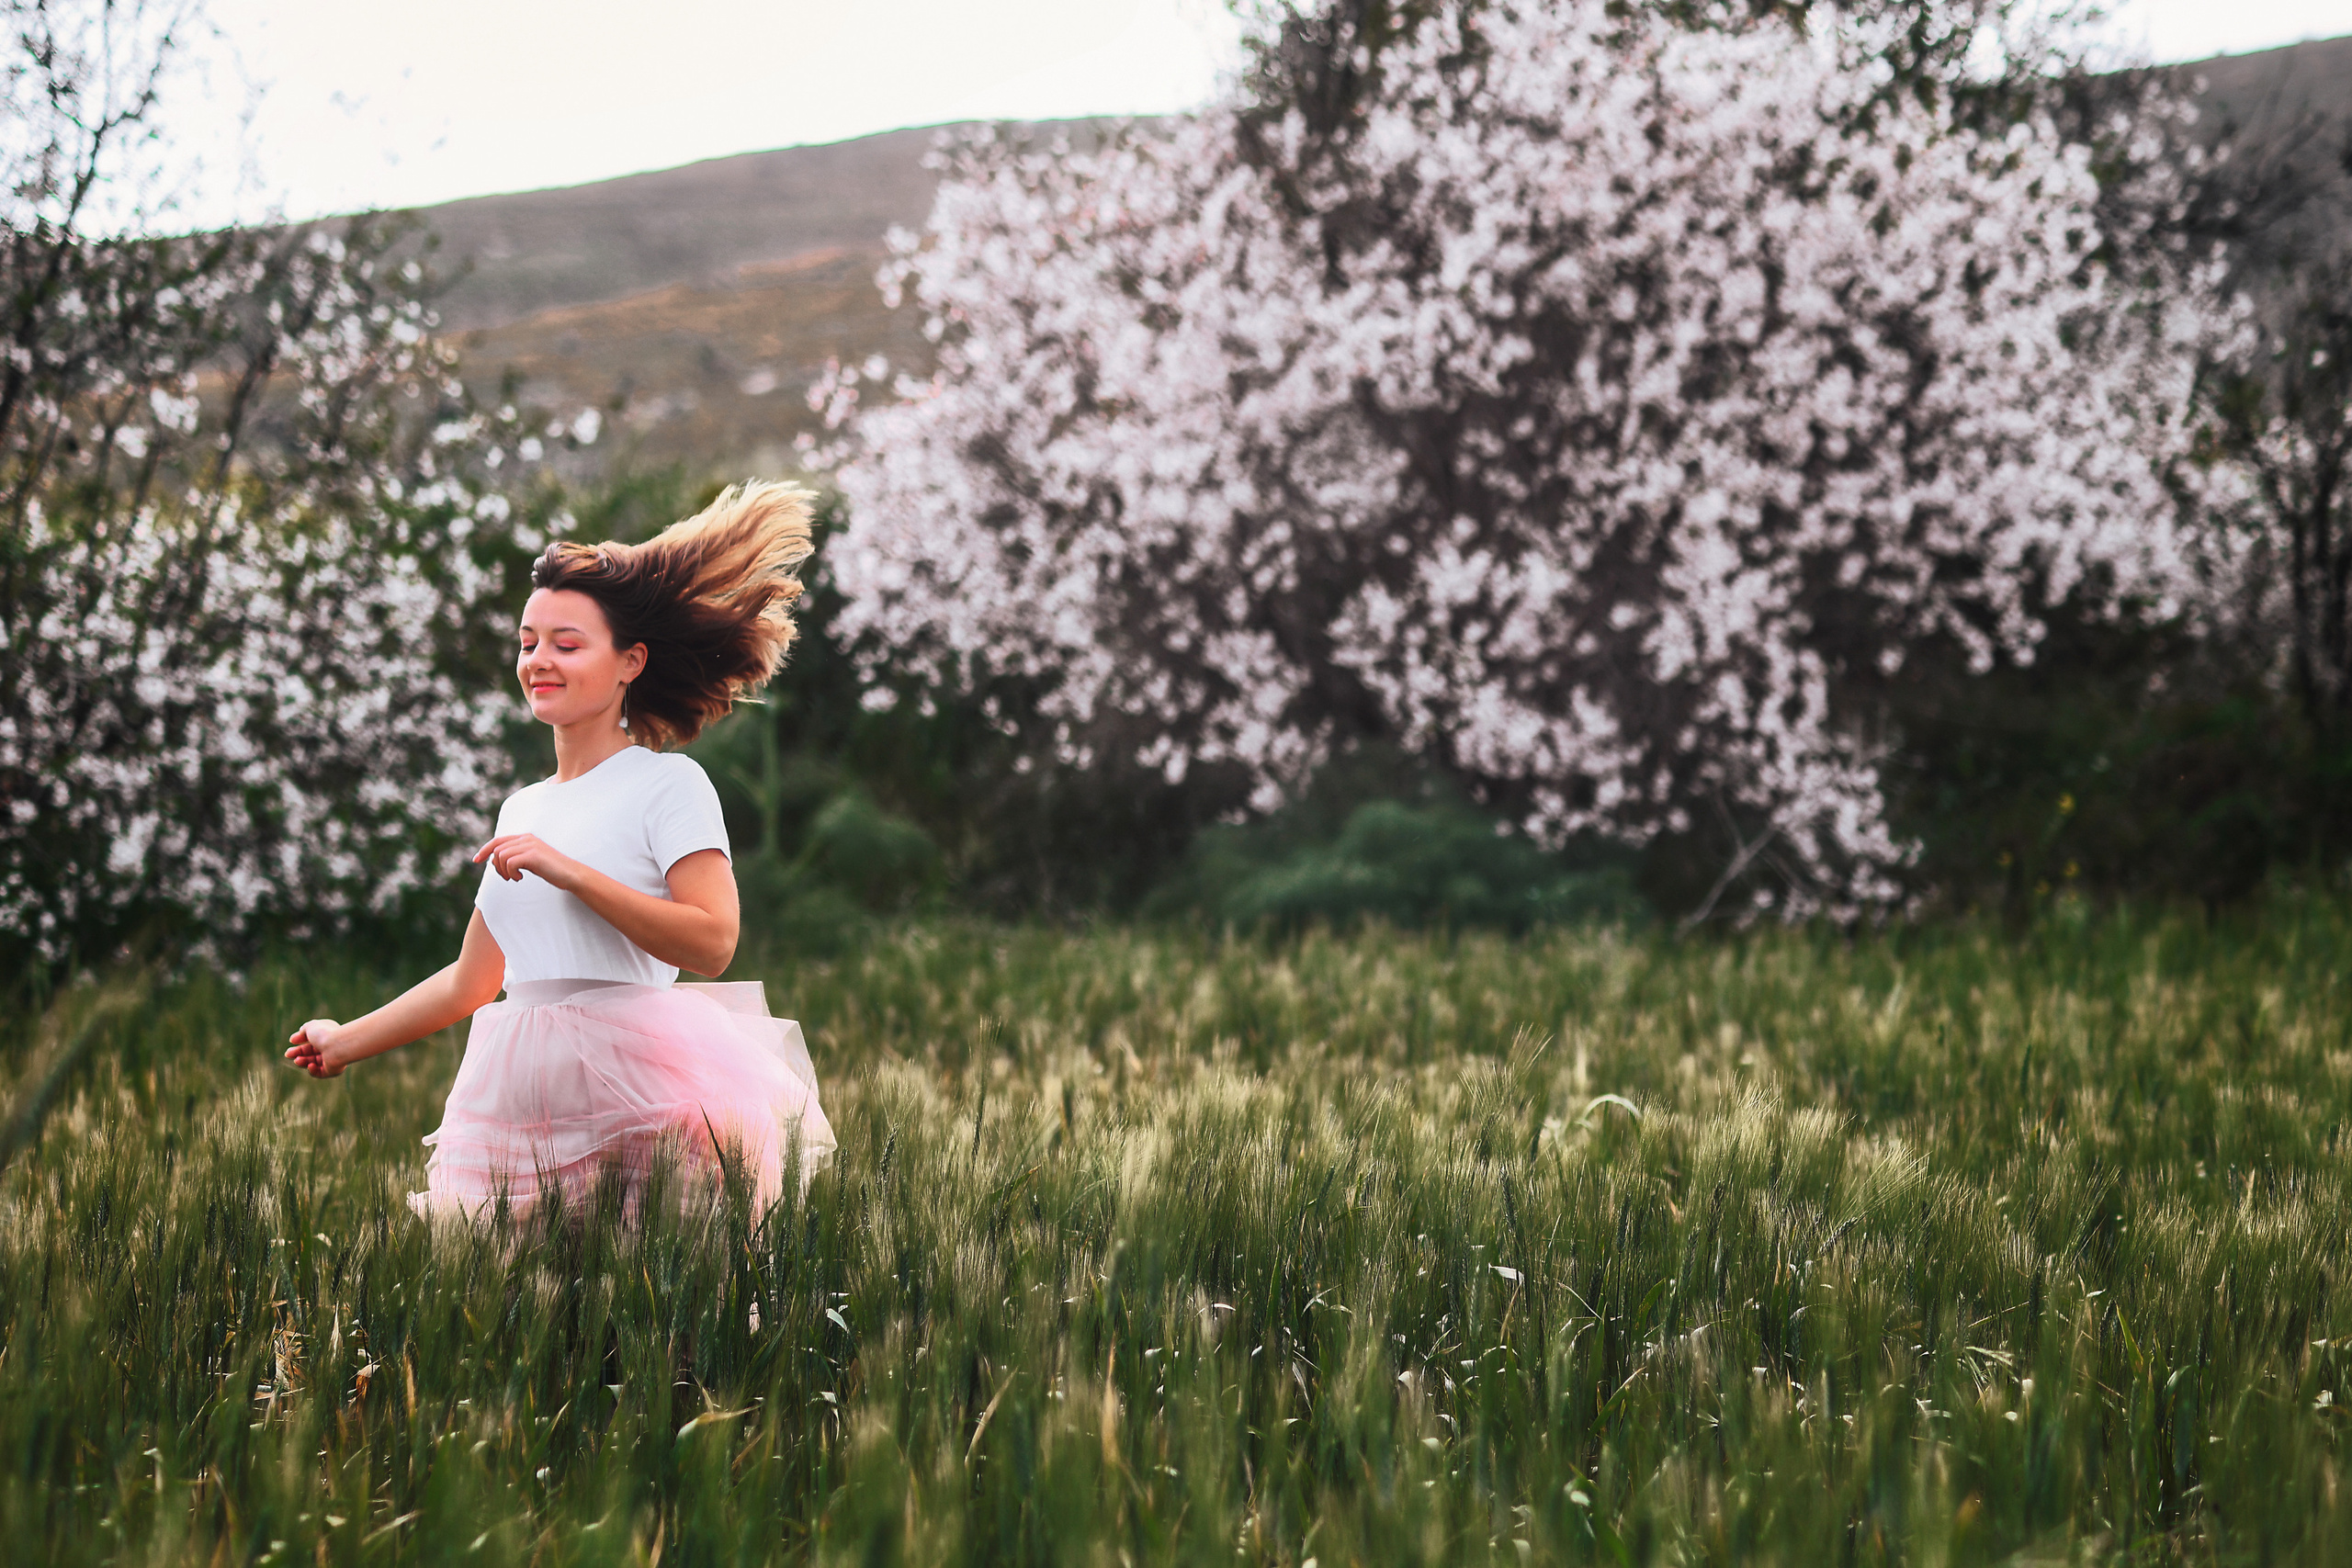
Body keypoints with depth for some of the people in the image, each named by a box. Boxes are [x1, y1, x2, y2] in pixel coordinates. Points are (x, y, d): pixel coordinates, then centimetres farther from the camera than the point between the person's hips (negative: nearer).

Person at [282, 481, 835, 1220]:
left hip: (638, 1090, -6)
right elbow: (471, 981, 26)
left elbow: (711, 944, -15)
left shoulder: (668, 784, -1)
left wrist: (570, 872, -16)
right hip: (523, 1096, 6)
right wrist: (345, 1042, 32)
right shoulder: (522, 809, 19)